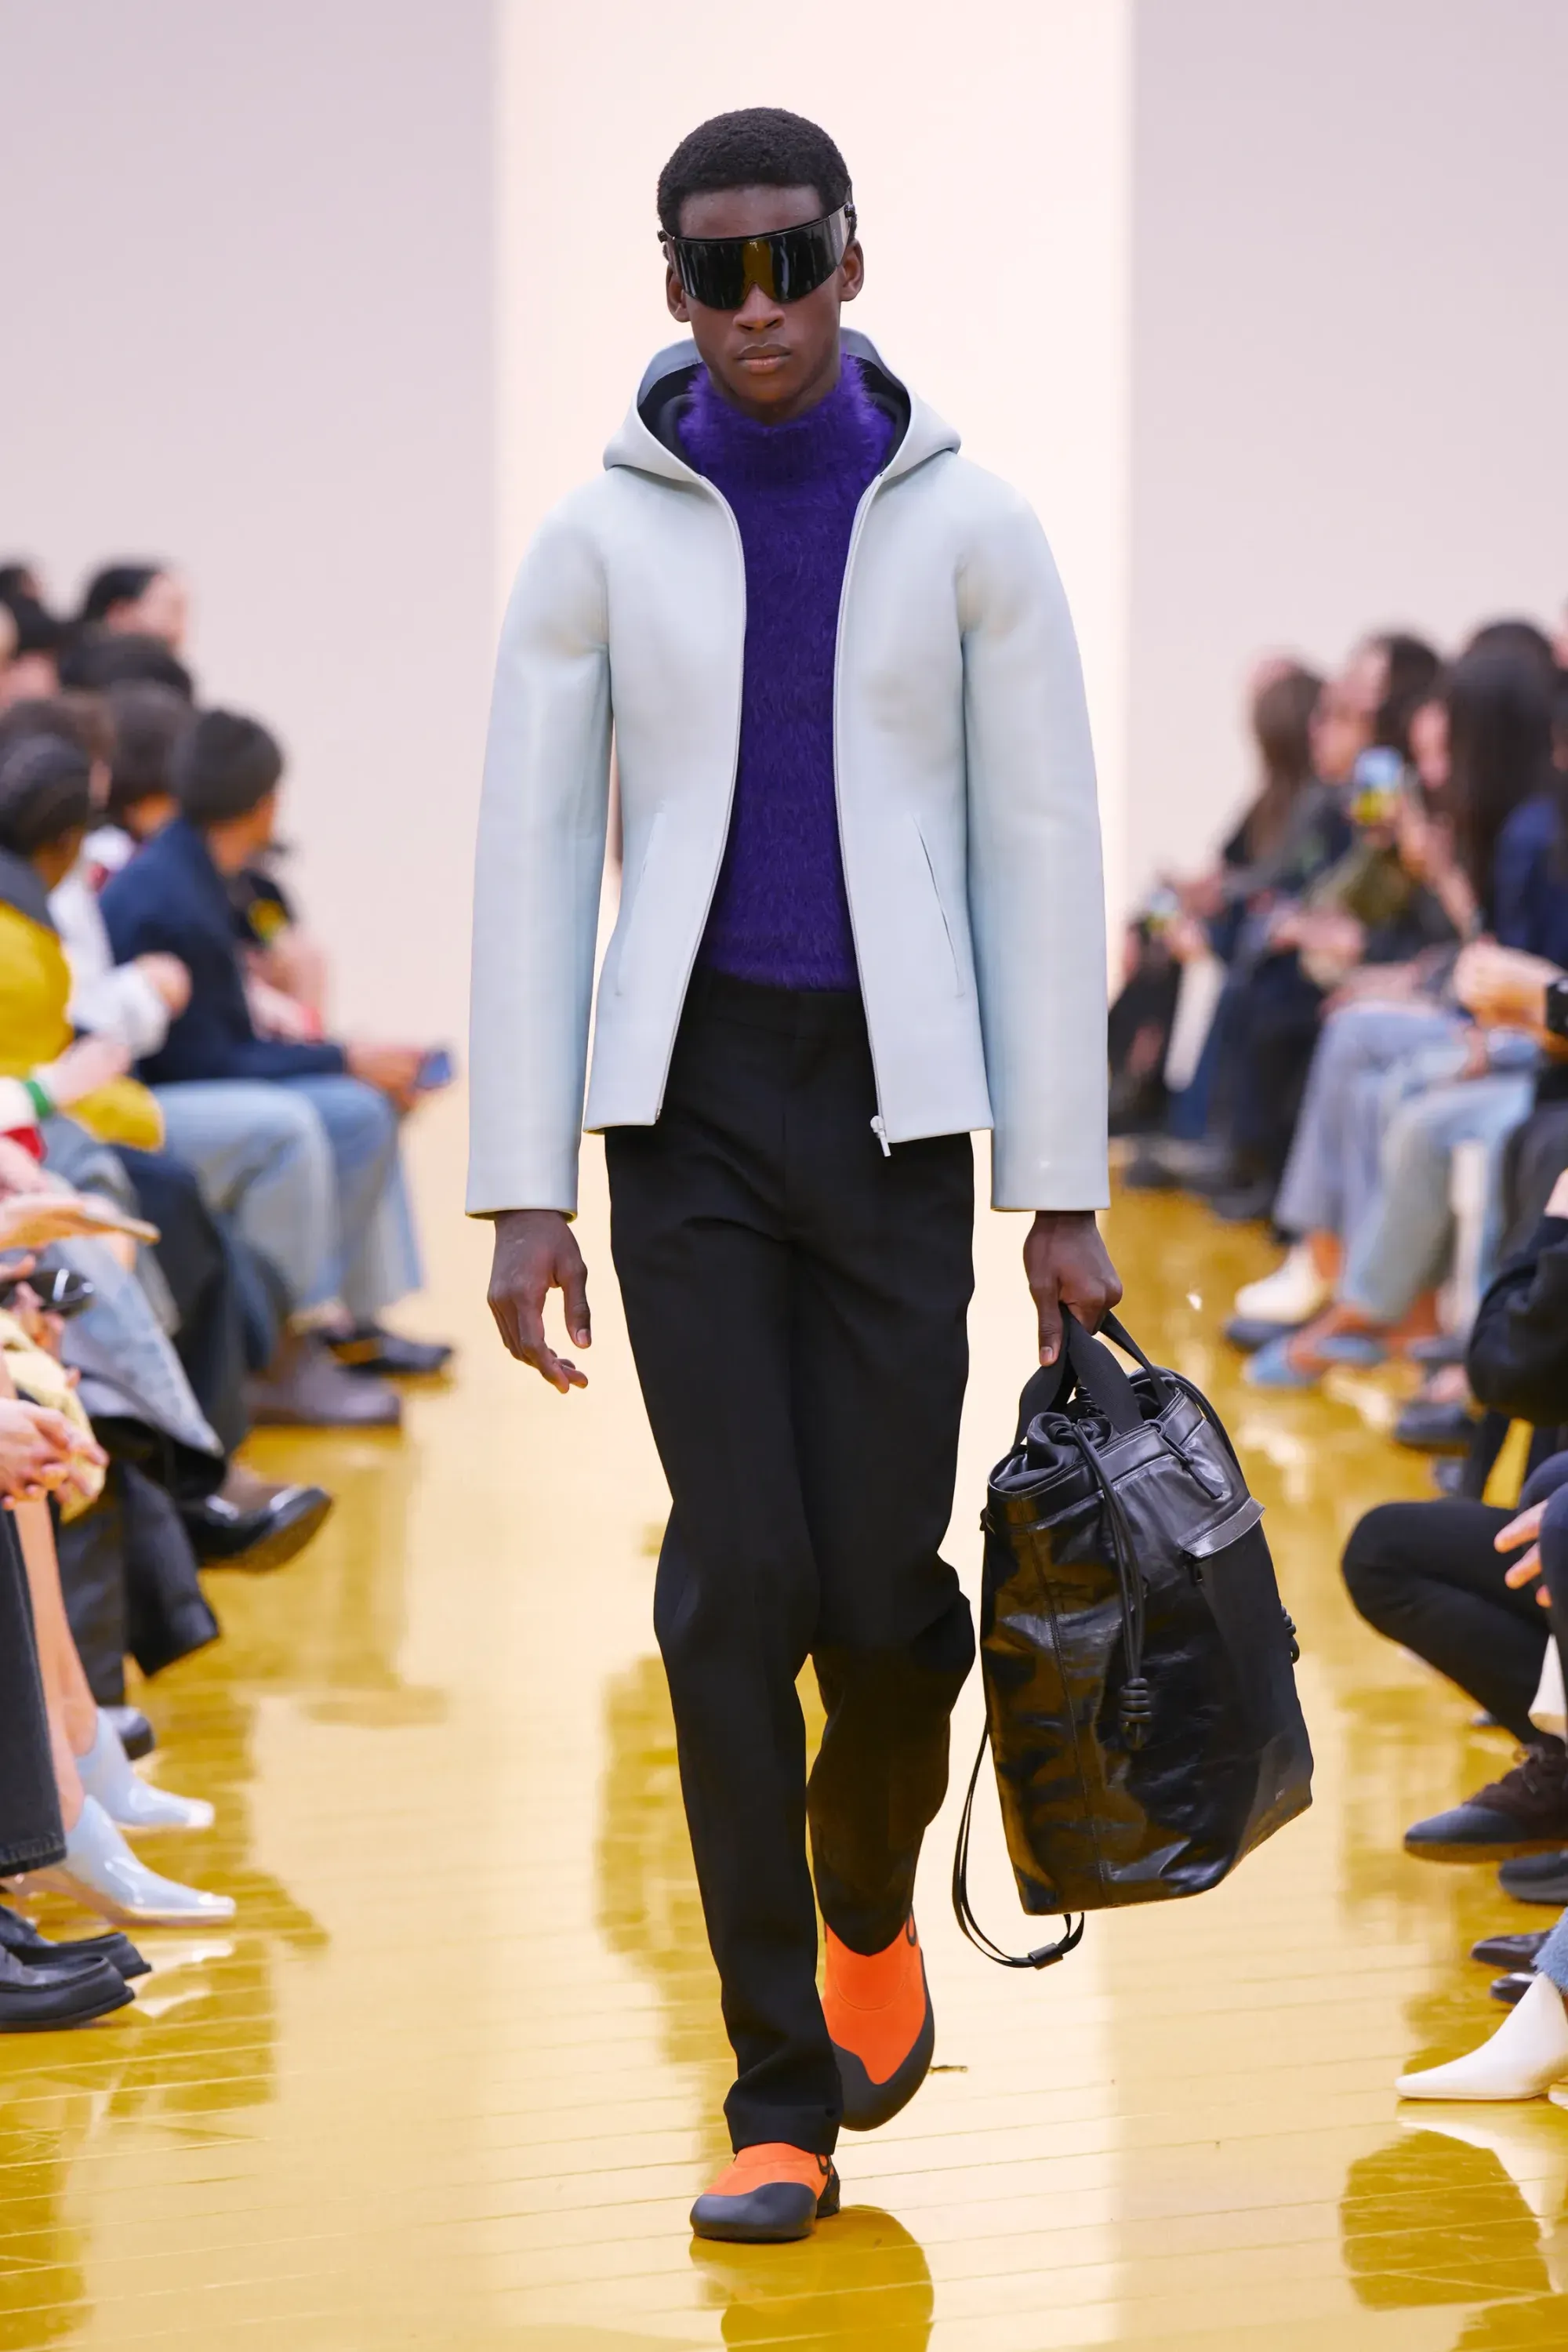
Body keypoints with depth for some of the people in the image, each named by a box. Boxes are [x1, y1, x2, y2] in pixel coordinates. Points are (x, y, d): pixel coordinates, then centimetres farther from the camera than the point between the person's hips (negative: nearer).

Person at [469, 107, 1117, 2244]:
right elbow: (532, 865, 0)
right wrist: (522, 1193, -6)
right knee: (739, 1576, -10)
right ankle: (784, 2107, -2)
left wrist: (1064, 1192, -3)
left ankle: (868, 1890, 34)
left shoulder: (973, 531, 0)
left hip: (892, 1109, 0)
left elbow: (1042, 859, 0)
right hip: (686, 1104, 0)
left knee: (883, 1591, -3)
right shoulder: (598, 542, 1)